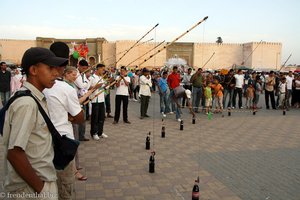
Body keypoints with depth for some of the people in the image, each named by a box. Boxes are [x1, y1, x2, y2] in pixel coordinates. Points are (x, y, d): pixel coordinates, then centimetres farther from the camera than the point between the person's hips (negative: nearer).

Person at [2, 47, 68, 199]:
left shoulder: (35, 98, 4)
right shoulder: (26, 103, -23)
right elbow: (14, 153, -26)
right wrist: (40, 188, -18)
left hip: (41, 178, 8)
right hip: (31, 187, -8)